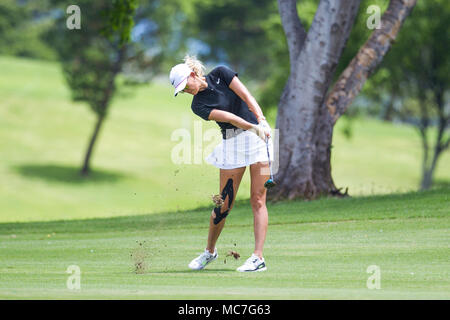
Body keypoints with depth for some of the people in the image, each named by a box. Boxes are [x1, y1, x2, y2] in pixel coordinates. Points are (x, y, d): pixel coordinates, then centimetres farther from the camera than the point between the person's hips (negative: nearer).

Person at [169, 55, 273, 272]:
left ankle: (258, 257, -13)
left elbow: (246, 97, -6)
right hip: (232, 142, 1)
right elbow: (227, 117, -16)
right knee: (224, 204, 0)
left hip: (260, 134, -1)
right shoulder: (198, 105, -1)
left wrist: (262, 121, -19)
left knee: (258, 199, -9)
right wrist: (253, 128, -30)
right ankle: (210, 251, 22)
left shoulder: (220, 74, 3)